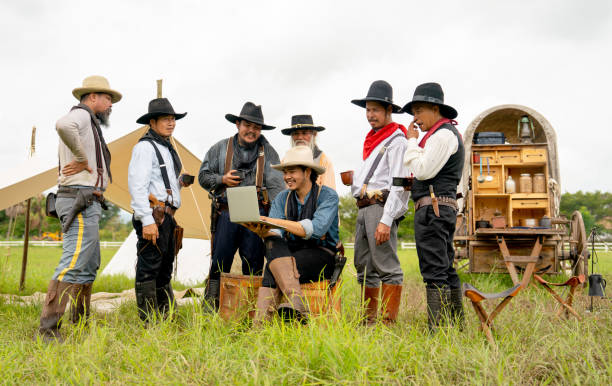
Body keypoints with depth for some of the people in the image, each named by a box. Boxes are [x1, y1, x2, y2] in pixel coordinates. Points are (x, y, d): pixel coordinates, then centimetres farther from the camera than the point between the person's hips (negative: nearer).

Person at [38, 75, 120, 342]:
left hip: (88, 203, 11)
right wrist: (82, 158, -21)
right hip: (81, 201, -11)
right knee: (74, 263, -16)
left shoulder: (90, 123, 24)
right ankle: (48, 328, -17)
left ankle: (81, 323, 23)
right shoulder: (81, 114, -5)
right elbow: (63, 125, -31)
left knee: (89, 265, 15)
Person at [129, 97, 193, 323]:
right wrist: (146, 220, -23)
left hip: (168, 217, 10)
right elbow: (137, 185, -16)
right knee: (148, 269, -7)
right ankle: (148, 321, -3)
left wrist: (180, 182, 13)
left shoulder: (168, 148, 22)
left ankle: (166, 318, 23)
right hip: (153, 216, -10)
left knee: (165, 270, 14)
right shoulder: (145, 147, -6)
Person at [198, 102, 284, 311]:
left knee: (253, 264, 3)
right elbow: (203, 176, 15)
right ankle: (210, 305, 9)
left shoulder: (268, 152, 9)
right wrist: (222, 179, -4)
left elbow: (276, 187, 5)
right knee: (220, 261, -1)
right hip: (226, 213, 0)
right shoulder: (220, 148, 10)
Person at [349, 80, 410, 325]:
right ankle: (368, 320, 22)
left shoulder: (396, 140, -5)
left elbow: (399, 185, -13)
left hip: (381, 205, -9)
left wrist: (386, 220, -20)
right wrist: (355, 178, 8)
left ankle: (389, 323, -6)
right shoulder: (372, 139, 22)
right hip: (364, 207, 10)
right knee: (364, 266, 13)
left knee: (386, 267, -9)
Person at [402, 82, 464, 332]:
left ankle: (435, 328, -11)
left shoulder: (443, 134, -9)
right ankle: (457, 325, 19)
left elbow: (423, 170, -16)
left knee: (434, 270, -12)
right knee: (446, 269, 13)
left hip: (432, 206, -11)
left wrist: (412, 142, -5)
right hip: (443, 207, 11)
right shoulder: (445, 133, 24)